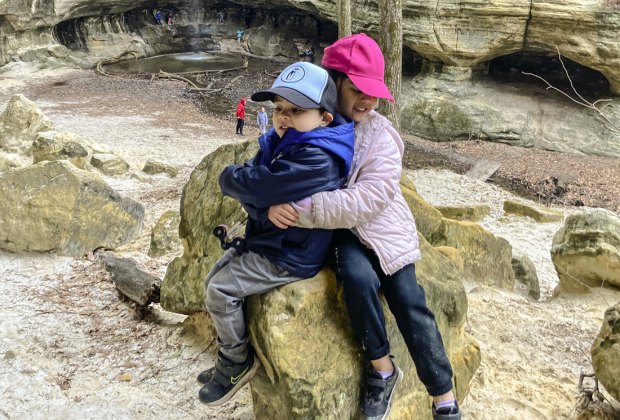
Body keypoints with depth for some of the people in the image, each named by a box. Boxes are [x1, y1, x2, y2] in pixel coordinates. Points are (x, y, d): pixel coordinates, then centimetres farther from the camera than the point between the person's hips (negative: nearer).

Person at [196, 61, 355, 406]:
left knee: (220, 290, -9)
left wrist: (234, 178, -13)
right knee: (214, 278, 15)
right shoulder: (280, 143, 3)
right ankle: (231, 358, 29)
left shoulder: (315, 159, -29)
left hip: (291, 256, -10)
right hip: (270, 239, 10)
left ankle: (238, 363, 14)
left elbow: (255, 187, -32)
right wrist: (268, 208, -14)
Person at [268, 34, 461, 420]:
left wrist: (302, 210, -34)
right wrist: (277, 204, -17)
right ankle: (382, 369, -6)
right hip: (338, 231, 1)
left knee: (409, 303, -5)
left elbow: (364, 202, -26)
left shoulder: (381, 136, -16)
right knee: (358, 277, -29)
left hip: (382, 227, 0)